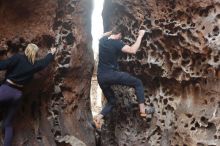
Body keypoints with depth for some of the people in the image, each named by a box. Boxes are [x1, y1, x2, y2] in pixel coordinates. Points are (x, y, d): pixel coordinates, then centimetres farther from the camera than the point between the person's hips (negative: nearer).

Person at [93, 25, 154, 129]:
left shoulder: (102, 40, 9)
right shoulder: (117, 43, -10)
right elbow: (133, 50, -19)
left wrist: (112, 31, 38)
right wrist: (140, 36, -10)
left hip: (101, 77, 7)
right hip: (112, 75, -7)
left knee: (111, 101, 21)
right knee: (138, 83, 9)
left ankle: (98, 117, -2)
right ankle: (142, 110, -2)